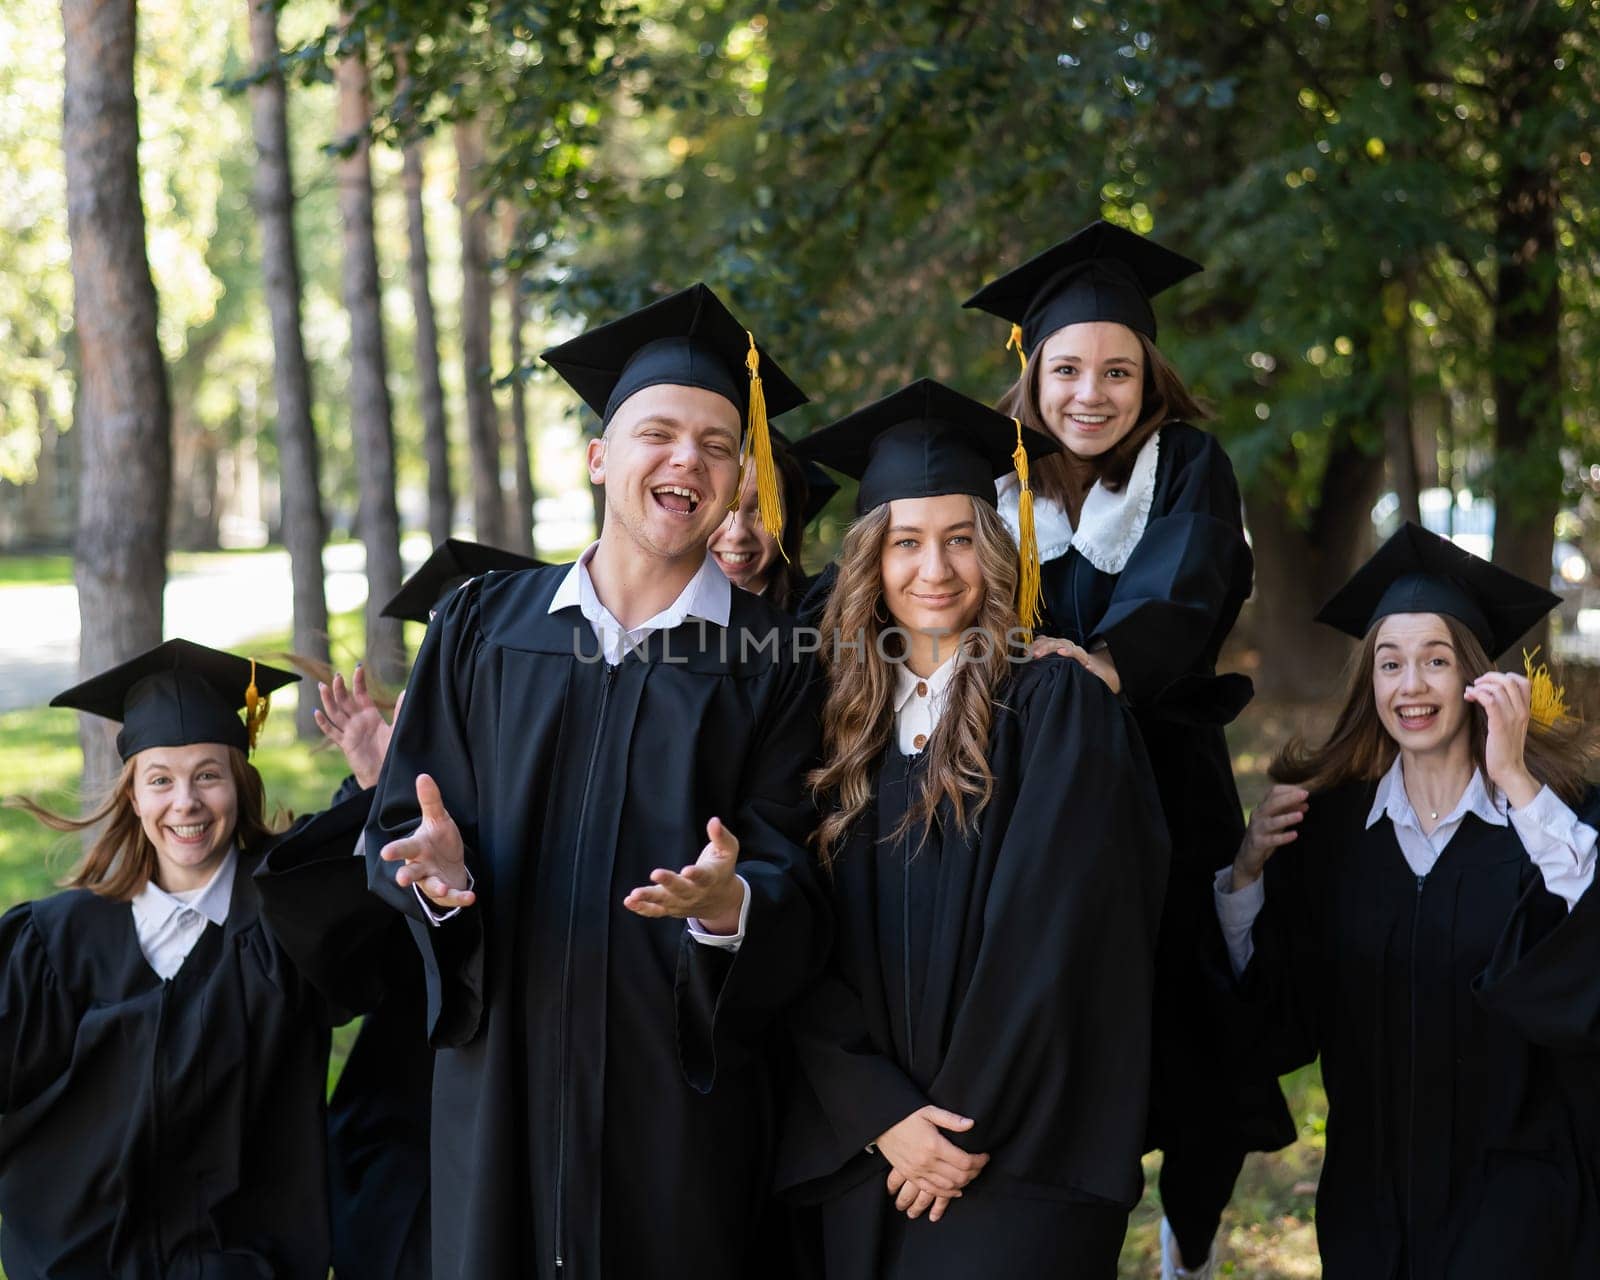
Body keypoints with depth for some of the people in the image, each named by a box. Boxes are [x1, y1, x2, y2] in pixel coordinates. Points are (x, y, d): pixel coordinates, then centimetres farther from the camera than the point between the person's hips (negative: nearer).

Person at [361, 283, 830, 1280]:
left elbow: (799, 895, -4)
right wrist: (439, 866, -16)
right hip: (500, 1075, 1)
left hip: (678, 1085, -1)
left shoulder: (775, 659, 2)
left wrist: (727, 904, -25)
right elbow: (401, 825, 6)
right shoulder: (484, 625, 7)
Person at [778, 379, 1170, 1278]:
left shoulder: (1056, 704, -4)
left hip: (1019, 1151, -4)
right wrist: (881, 1113, -9)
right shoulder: (843, 720, 8)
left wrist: (970, 1116, -12)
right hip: (867, 1149, 4)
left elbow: (1053, 929, -11)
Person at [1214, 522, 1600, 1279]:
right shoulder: (1330, 823, 3)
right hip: (1374, 1181, 3)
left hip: (1511, 1181, -3)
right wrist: (1246, 872, -11)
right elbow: (1276, 1017, 2)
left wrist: (1516, 783, -30)